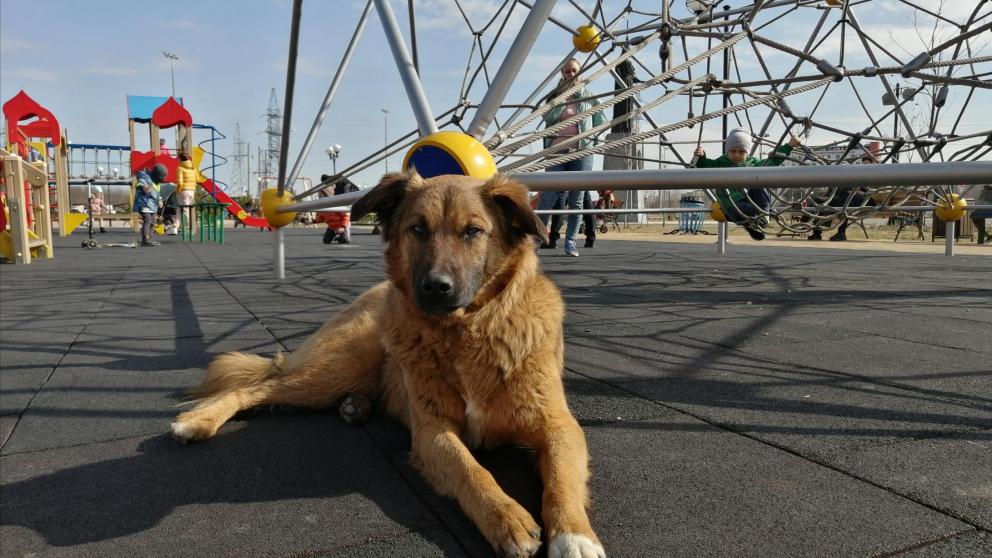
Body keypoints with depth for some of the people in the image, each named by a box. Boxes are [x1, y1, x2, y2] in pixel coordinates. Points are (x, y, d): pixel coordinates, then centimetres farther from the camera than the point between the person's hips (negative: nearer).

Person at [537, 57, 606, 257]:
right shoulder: (555, 96, 10)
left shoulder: (588, 96, 11)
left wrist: (589, 134, -1)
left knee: (576, 201, 1)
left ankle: (570, 243, 7)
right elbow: (548, 117, -8)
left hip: (582, 153, 1)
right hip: (557, 152, -1)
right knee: (547, 198, -8)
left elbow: (601, 120, 11)